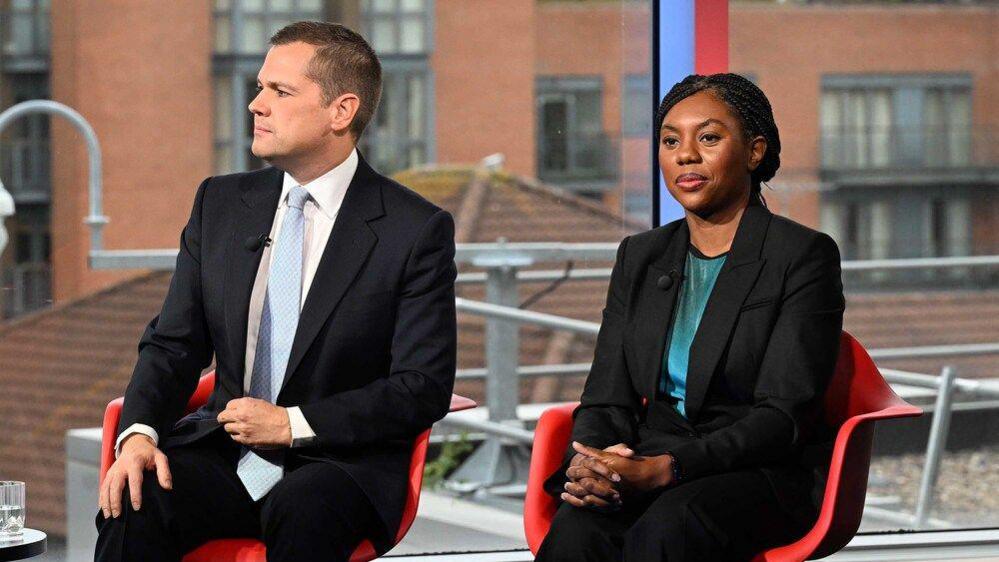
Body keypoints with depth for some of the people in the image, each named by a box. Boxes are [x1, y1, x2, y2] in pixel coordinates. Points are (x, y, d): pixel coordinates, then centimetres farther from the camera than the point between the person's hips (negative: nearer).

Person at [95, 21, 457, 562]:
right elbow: (173, 343, 11)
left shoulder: (417, 230, -4)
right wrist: (139, 432, -10)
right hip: (223, 449, 4)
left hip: (337, 459, -3)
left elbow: (423, 389, -7)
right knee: (131, 503, -27)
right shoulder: (220, 203, 11)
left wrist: (293, 424, -14)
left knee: (303, 510, -37)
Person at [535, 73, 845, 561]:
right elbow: (606, 396, 11)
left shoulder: (805, 256, -1)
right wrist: (587, 462, -14)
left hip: (763, 473, -4)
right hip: (645, 464, 4)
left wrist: (665, 468, -23)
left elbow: (784, 415, -10)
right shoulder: (639, 256, 16)